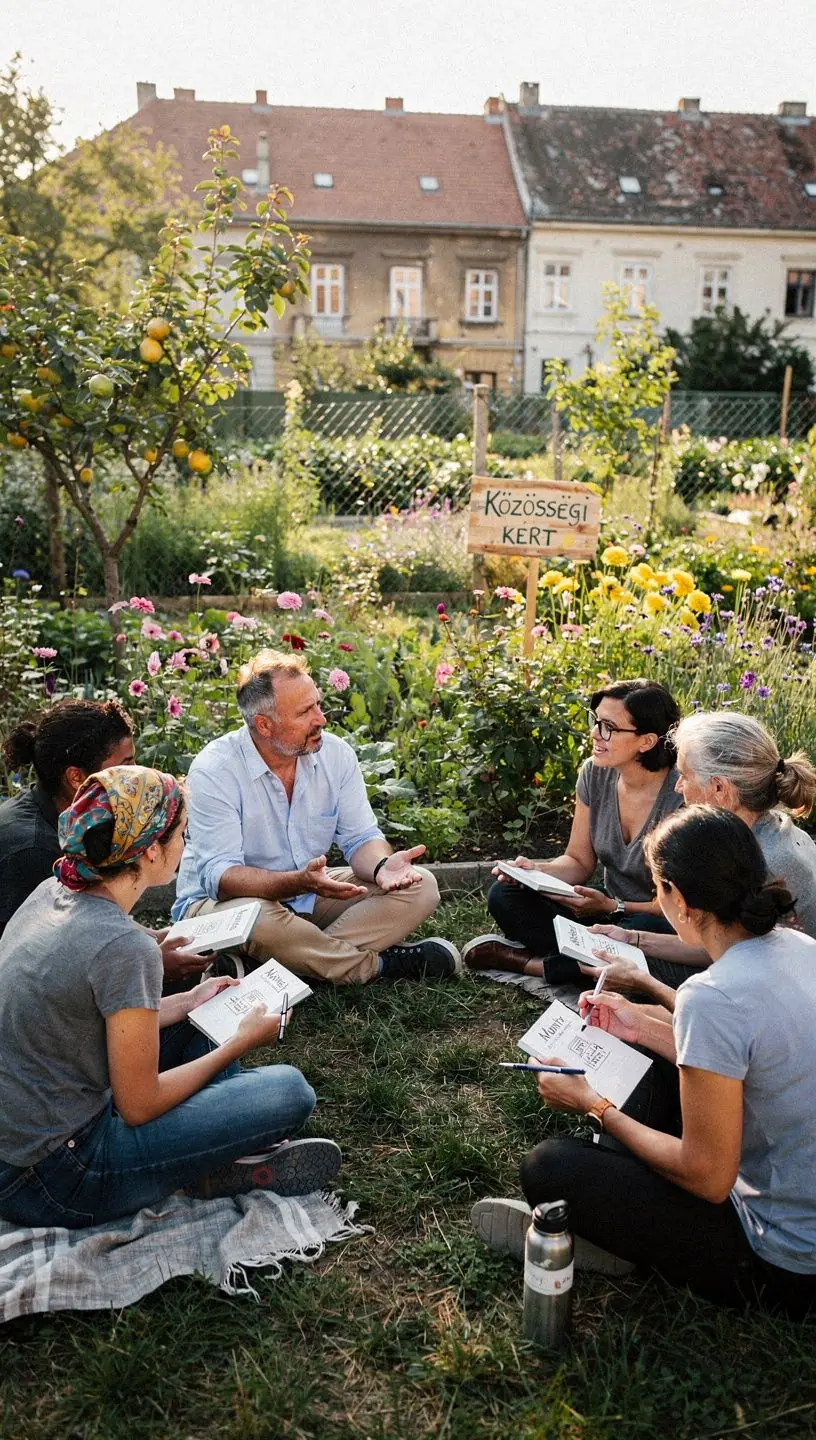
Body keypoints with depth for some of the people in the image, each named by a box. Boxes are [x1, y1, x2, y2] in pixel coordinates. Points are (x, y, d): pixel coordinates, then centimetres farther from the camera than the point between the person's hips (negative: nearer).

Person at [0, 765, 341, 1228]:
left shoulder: (52, 893, 0)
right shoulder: (125, 947, -25)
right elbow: (138, 1106, -16)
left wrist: (187, 1002, 14)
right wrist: (244, 1042, -4)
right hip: (53, 1184, -9)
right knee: (290, 1091, -15)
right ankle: (213, 1172, 9)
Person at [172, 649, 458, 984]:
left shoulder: (336, 753, -5)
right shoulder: (214, 771, -21)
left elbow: (361, 838, -2)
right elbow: (220, 876, -26)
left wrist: (382, 866, -27)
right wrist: (299, 881, -43)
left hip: (313, 895, 5)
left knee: (420, 886, -9)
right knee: (255, 918, -41)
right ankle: (381, 964, -18)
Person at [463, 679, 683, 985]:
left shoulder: (681, 797, -23)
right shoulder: (594, 774, -4)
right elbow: (579, 861, 5)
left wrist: (612, 906, -27)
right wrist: (535, 871, -16)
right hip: (609, 908, 5)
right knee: (504, 895, -9)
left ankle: (529, 963, -17)